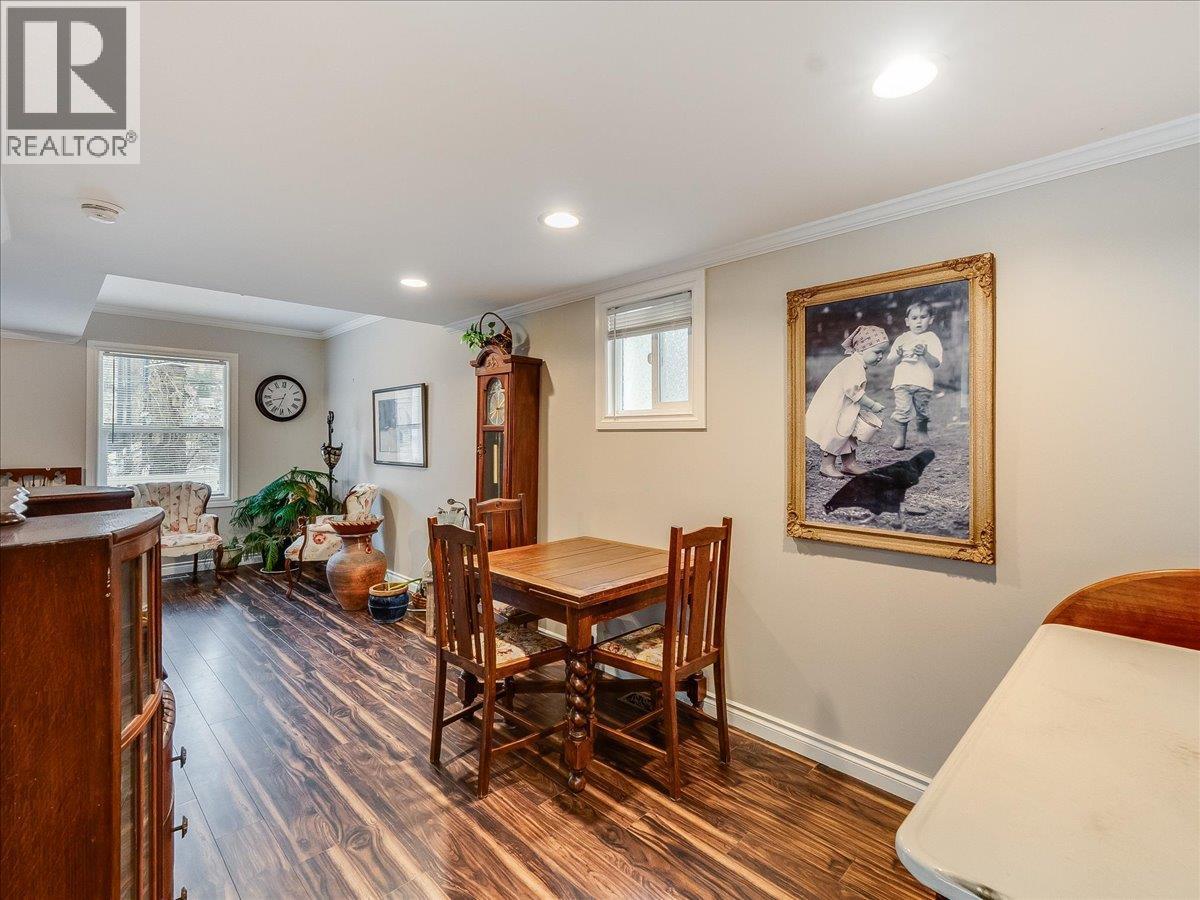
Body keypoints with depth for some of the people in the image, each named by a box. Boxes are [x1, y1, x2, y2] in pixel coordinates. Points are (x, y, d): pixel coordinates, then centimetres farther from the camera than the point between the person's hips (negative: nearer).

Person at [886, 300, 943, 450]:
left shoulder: (932, 338, 5)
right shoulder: (902, 339, 11)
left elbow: (936, 363, -3)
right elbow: (890, 362, 10)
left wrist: (925, 353, -20)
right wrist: (898, 355, -11)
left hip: (923, 382, 0)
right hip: (902, 381, 1)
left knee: (922, 409, 7)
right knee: (903, 409, -9)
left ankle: (922, 432, 30)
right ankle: (901, 436, 3)